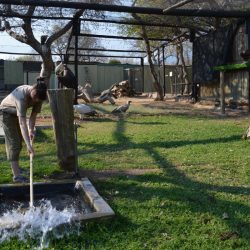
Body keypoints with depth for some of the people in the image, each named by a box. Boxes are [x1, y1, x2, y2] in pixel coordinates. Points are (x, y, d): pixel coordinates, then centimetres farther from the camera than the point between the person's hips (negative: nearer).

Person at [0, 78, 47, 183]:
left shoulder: (38, 96, -22)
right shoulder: (22, 96, -42)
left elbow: (33, 114, -14)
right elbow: (22, 123, -48)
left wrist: (31, 130, -29)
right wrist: (28, 145, -52)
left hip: (16, 113, 7)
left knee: (18, 140, 17)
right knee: (14, 142, -12)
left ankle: (16, 167, 35)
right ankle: (16, 175, -12)